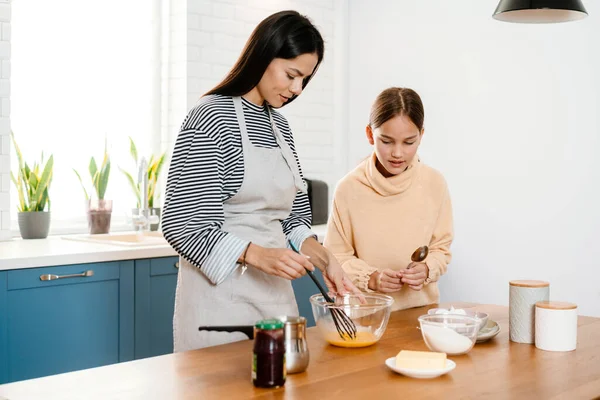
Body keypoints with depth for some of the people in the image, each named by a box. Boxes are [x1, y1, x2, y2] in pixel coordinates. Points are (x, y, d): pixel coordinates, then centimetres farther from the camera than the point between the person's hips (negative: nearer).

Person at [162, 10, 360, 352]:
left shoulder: (278, 125, 10)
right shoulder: (212, 117, -13)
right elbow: (183, 224, -17)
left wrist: (324, 260, -1)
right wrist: (256, 254, -28)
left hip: (274, 288, 7)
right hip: (221, 289, -7)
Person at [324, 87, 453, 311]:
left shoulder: (434, 183, -1)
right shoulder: (349, 188, -7)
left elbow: (441, 249, 8)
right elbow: (336, 257, 0)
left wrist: (426, 270, -11)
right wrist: (370, 278, -15)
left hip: (421, 307, 1)